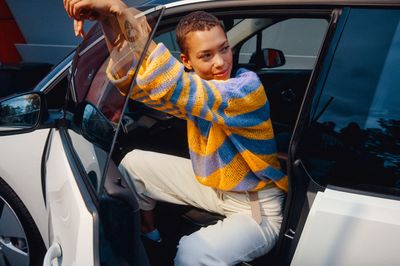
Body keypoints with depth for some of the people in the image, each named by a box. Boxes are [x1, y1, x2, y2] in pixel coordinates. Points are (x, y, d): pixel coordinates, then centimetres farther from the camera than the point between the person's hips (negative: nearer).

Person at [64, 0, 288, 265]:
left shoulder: (247, 87, -27)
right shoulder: (194, 85, -6)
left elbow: (171, 84, -43)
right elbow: (133, 82, -13)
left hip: (257, 208, -7)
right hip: (210, 183, 7)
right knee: (133, 163, 10)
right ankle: (149, 234, 30)